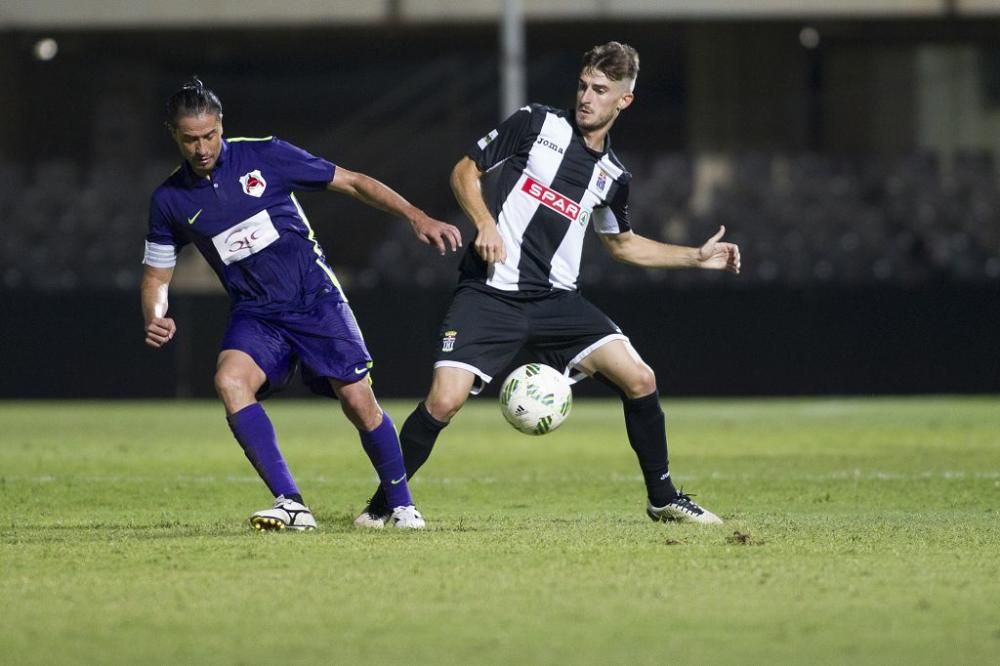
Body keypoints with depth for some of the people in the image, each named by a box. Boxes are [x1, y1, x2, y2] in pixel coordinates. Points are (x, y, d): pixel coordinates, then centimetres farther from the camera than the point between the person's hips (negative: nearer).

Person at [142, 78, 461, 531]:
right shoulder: (169, 201, 1)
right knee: (230, 380, -28)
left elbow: (352, 183, -1)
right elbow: (156, 275, 11)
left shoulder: (263, 157, -6)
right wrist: (154, 319, -12)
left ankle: (402, 506, 14)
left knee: (359, 402, -10)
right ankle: (291, 505, -28)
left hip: (316, 300, -2)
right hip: (256, 316, 2)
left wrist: (417, 218, -9)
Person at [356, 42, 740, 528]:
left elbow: (621, 244, 28)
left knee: (639, 379, -10)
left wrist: (697, 257, 22)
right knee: (443, 401, -19)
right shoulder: (537, 123, -1)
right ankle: (382, 504, 1)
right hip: (490, 292, -4)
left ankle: (663, 498, 8)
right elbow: (465, 170, 4)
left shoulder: (613, 176, 11)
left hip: (555, 299, 4)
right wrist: (484, 221, -14)